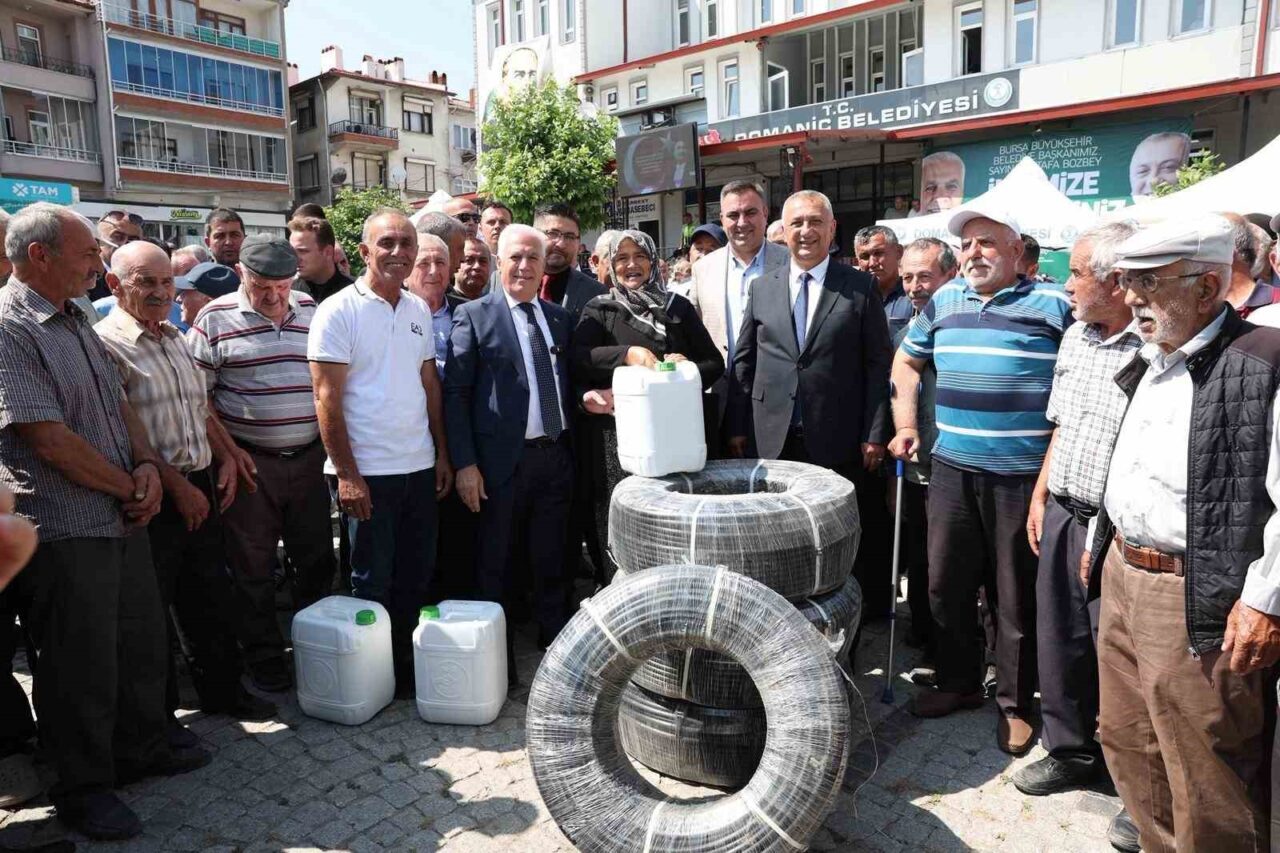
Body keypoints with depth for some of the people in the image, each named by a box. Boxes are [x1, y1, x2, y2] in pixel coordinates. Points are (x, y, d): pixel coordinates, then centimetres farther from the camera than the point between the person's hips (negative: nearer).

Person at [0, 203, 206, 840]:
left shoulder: (76, 322, 13)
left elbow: (119, 406, 15)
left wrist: (147, 465, -2)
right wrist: (129, 488, -10)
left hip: (123, 522, 8)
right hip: (64, 531, -8)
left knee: (141, 642, 18)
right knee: (83, 666, 5)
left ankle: (141, 749, 37)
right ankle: (84, 789, 24)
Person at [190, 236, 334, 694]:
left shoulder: (311, 311, 6)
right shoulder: (215, 319, -5)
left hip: (308, 458, 3)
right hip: (248, 462, -3)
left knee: (317, 561, 11)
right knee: (252, 569, 7)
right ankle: (265, 660, 23)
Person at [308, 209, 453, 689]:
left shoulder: (419, 310, 9)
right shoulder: (338, 311, -9)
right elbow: (327, 398, -12)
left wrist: (442, 453, 10)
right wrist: (346, 474, -15)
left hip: (419, 468, 6)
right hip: (366, 472, -6)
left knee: (417, 576, 15)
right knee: (373, 583, 7)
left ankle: (410, 667, 32)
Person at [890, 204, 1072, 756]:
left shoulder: (1054, 304, -4)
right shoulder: (943, 302, 10)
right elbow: (906, 362, 21)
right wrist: (905, 426, 11)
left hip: (1024, 475, -4)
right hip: (952, 469, 5)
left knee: (1016, 596, 8)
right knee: (946, 585, 12)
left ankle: (1015, 702, 25)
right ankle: (959, 681, 32)